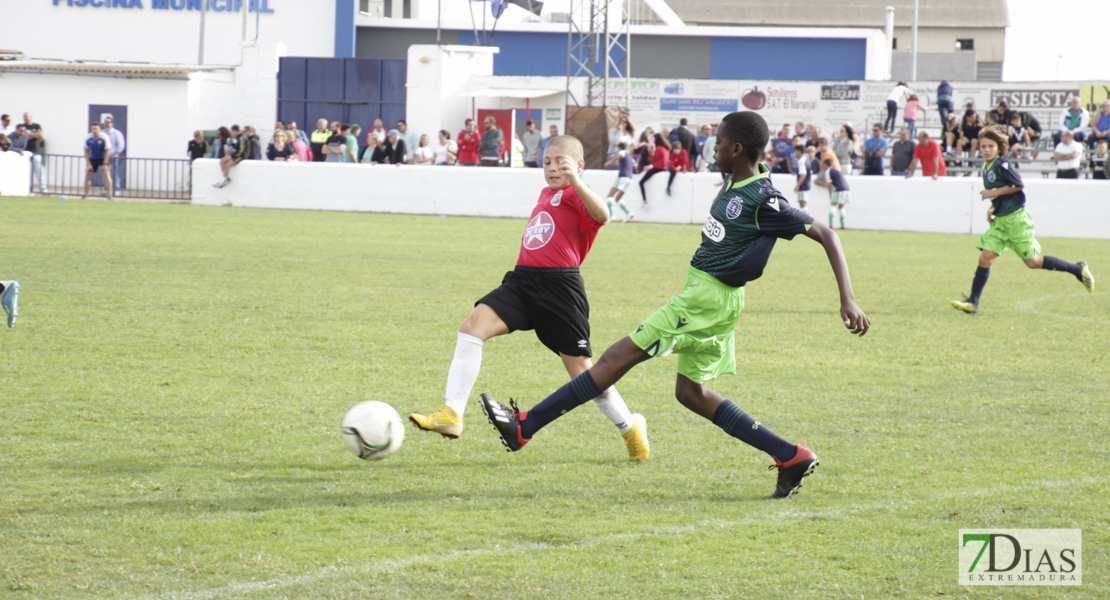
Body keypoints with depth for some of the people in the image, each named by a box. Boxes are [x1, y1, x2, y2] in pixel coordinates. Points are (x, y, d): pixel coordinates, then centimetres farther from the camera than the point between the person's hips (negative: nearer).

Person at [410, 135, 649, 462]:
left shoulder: (574, 193, -3)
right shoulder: (546, 193, 22)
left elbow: (601, 215, -27)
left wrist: (575, 181, -37)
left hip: (559, 286, -7)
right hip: (522, 281, 7)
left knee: (580, 369, -1)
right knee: (474, 324, -16)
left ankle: (630, 427, 24)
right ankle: (451, 414, -23)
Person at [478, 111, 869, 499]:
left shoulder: (764, 201, -17)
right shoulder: (734, 186, 8)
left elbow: (825, 235, -16)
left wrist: (848, 301, -20)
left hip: (710, 297, -10)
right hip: (703, 292, 10)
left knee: (619, 357, -8)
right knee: (691, 392, 13)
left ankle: (526, 427, -6)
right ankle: (790, 457, 11)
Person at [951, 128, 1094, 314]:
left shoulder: (1002, 165, -12)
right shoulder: (986, 170, 13)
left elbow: (1018, 185, -19)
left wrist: (994, 193, -15)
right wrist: (992, 208, 10)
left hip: (1016, 218, -8)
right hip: (999, 221, 8)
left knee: (1032, 261, -2)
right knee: (985, 258, -4)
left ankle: (1078, 269, 12)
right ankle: (972, 302, -4)